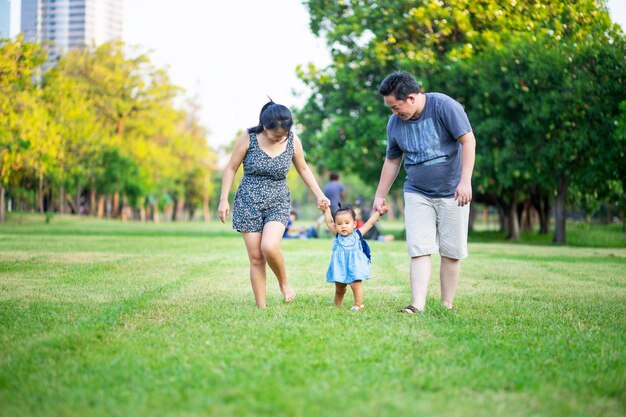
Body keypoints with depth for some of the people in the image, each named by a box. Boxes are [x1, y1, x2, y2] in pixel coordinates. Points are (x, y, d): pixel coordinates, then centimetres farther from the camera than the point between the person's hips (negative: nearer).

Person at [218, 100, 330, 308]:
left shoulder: (293, 141, -6)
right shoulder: (248, 138, -11)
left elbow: (303, 169, 11)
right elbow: (231, 168, -1)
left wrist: (319, 195, 6)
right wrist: (223, 200, -4)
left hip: (278, 202, 0)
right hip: (248, 203, 0)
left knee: (269, 247, -23)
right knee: (256, 257, -2)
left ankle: (284, 283, 5)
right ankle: (261, 308, 6)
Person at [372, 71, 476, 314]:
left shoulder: (444, 106, -14)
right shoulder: (395, 123, 1)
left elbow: (468, 141, -15)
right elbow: (392, 161, 14)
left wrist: (465, 181, -22)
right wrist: (380, 196, 16)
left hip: (452, 194, -3)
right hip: (417, 194, 3)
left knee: (451, 252, 0)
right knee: (419, 250, -8)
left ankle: (447, 305, 8)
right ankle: (417, 306, -14)